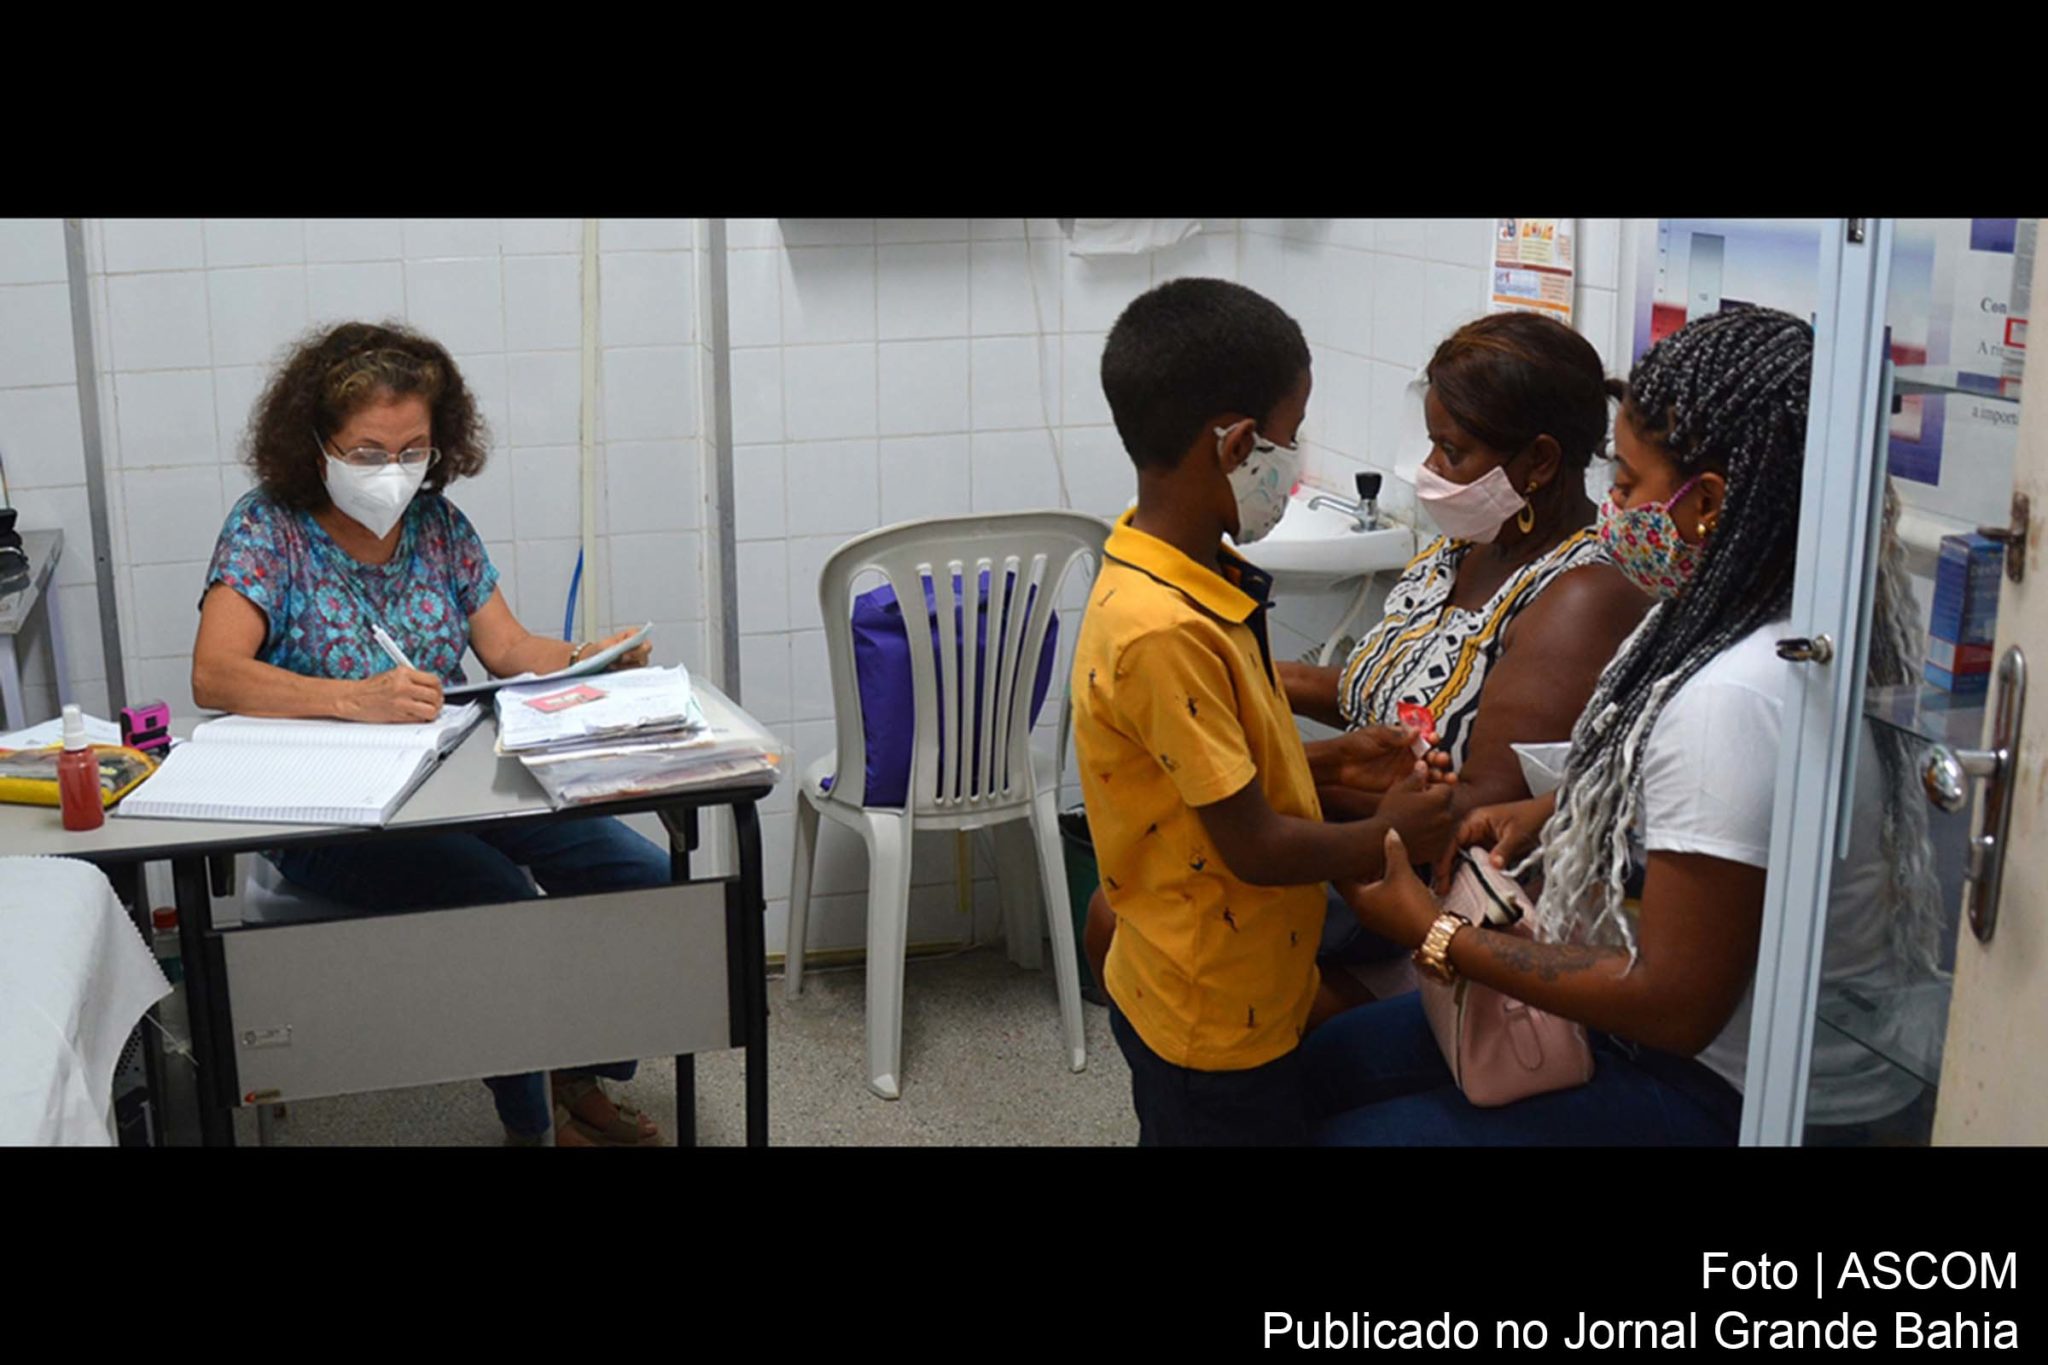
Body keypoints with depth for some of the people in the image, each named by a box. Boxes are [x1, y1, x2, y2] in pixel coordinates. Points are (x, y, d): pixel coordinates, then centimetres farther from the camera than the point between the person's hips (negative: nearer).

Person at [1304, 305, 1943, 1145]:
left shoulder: (1730, 699, -33)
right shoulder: (1745, 610, -4)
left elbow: (1673, 1007, -29)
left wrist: (1429, 932, -20)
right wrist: (1550, 809, 2)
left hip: (1705, 1085, -9)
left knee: (1349, 1129, -7)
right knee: (1328, 1062, 13)